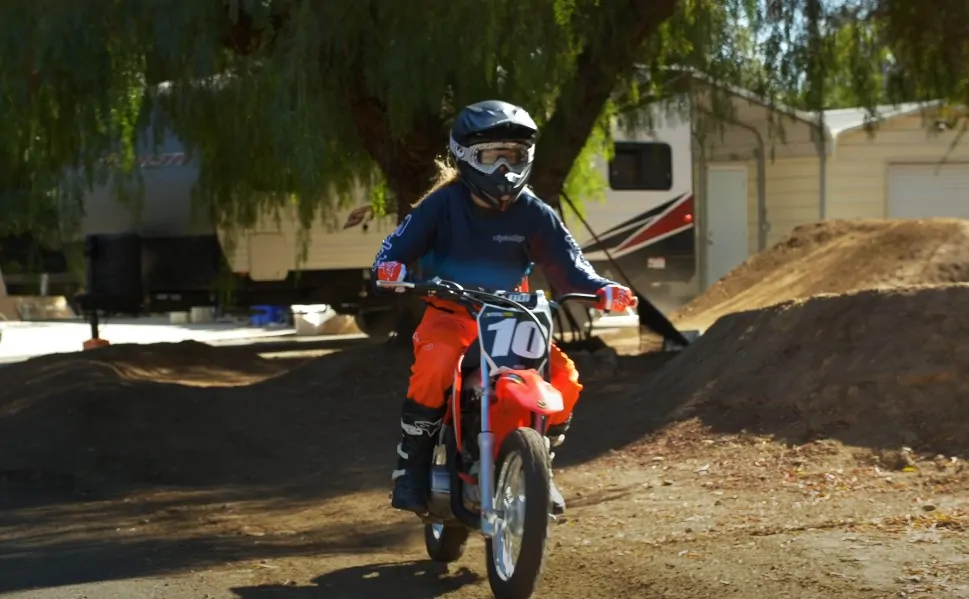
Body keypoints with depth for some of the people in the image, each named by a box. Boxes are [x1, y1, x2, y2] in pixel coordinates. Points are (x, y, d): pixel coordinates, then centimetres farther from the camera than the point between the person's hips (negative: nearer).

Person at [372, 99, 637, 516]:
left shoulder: (534, 214, -1)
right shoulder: (443, 204, -7)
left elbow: (568, 267, -2)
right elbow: (400, 244, -12)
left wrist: (602, 290, -22)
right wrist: (390, 266, -36)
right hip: (450, 314, -3)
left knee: (565, 377, -18)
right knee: (436, 361, -37)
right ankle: (411, 463, -22)